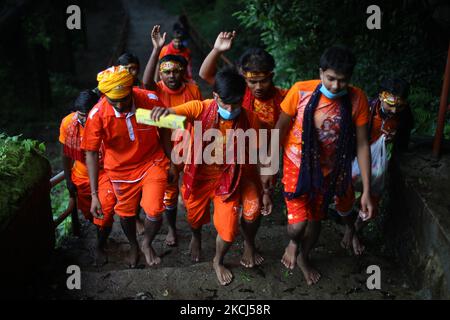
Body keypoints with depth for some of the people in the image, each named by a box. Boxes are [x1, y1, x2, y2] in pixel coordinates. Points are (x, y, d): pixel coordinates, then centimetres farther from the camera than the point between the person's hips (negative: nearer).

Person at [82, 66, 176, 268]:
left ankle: (147, 244, 24)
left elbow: (164, 132, -7)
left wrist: (171, 162, 3)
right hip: (122, 170, 1)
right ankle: (133, 246, 49)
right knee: (126, 213, 17)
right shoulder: (97, 115, -26)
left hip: (152, 162, -1)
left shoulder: (150, 100, -24)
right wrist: (94, 195, -21)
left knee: (154, 213, -10)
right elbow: (91, 154, -19)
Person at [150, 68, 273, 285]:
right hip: (198, 177, 0)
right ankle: (196, 238, 63)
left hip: (227, 180, 0)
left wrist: (265, 191, -6)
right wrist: (164, 111, -63)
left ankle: (218, 262, 36)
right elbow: (172, 113, -37)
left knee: (228, 230, 1)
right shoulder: (200, 109, -24)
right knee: (195, 218, 24)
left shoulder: (249, 120, -20)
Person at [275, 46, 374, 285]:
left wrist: (366, 190, -12)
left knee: (315, 219, 19)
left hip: (328, 171, 2)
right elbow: (281, 128, -9)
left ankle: (304, 258, 50)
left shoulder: (357, 100, -18)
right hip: (297, 166, -2)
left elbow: (362, 144, -12)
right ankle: (293, 242, 29)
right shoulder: (300, 91, -23)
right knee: (297, 224, -10)